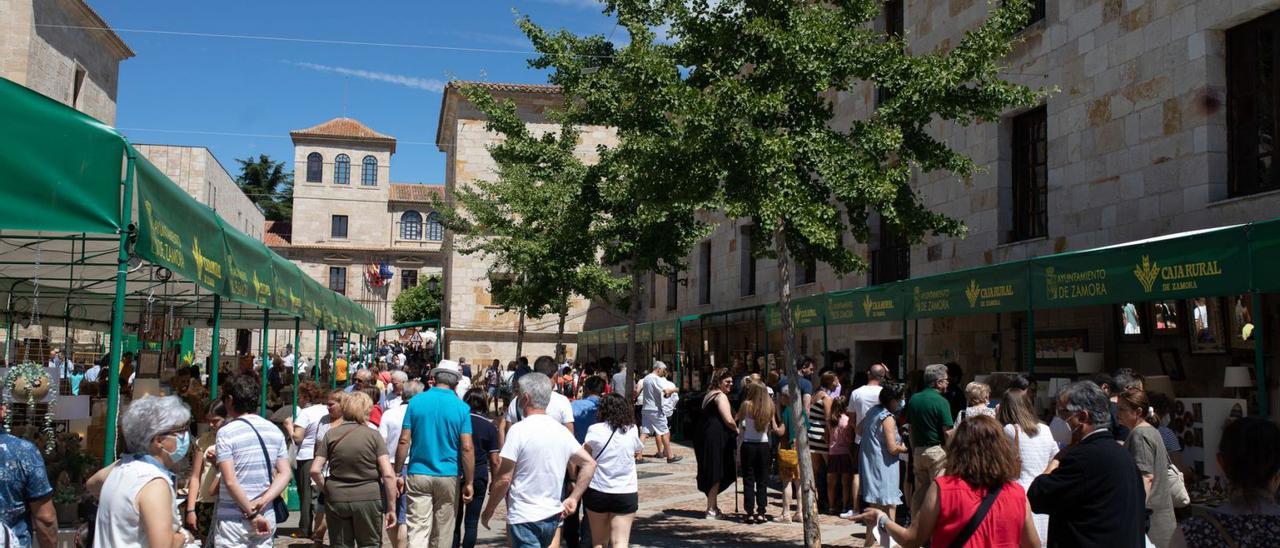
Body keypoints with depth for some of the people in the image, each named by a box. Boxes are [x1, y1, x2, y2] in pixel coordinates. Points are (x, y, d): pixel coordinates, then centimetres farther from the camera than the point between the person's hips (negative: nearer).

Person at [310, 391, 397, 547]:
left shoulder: (331, 435, 2)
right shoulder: (373, 435, -5)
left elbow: (315, 470, -4)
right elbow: (388, 475, -10)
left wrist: (326, 490, 13)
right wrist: (391, 508, -4)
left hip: (336, 500, 2)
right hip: (369, 499, -2)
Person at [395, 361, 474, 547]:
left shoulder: (416, 401, 0)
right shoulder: (461, 408, -4)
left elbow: (404, 441, -3)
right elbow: (467, 448, -7)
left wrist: (398, 473, 5)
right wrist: (469, 482, -1)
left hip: (418, 475, 0)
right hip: (448, 476, 0)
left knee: (417, 530, -3)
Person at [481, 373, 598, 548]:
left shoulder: (519, 430, -14)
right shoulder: (562, 431, 6)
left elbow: (504, 478, -14)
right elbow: (589, 463, 6)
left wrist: (488, 511, -2)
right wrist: (573, 498, 8)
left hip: (525, 518, -7)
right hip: (553, 516, 7)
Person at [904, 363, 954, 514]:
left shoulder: (913, 399, 8)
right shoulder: (941, 402, -13)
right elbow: (947, 433, -15)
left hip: (918, 451, 7)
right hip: (937, 451, -7)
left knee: (919, 491, 13)